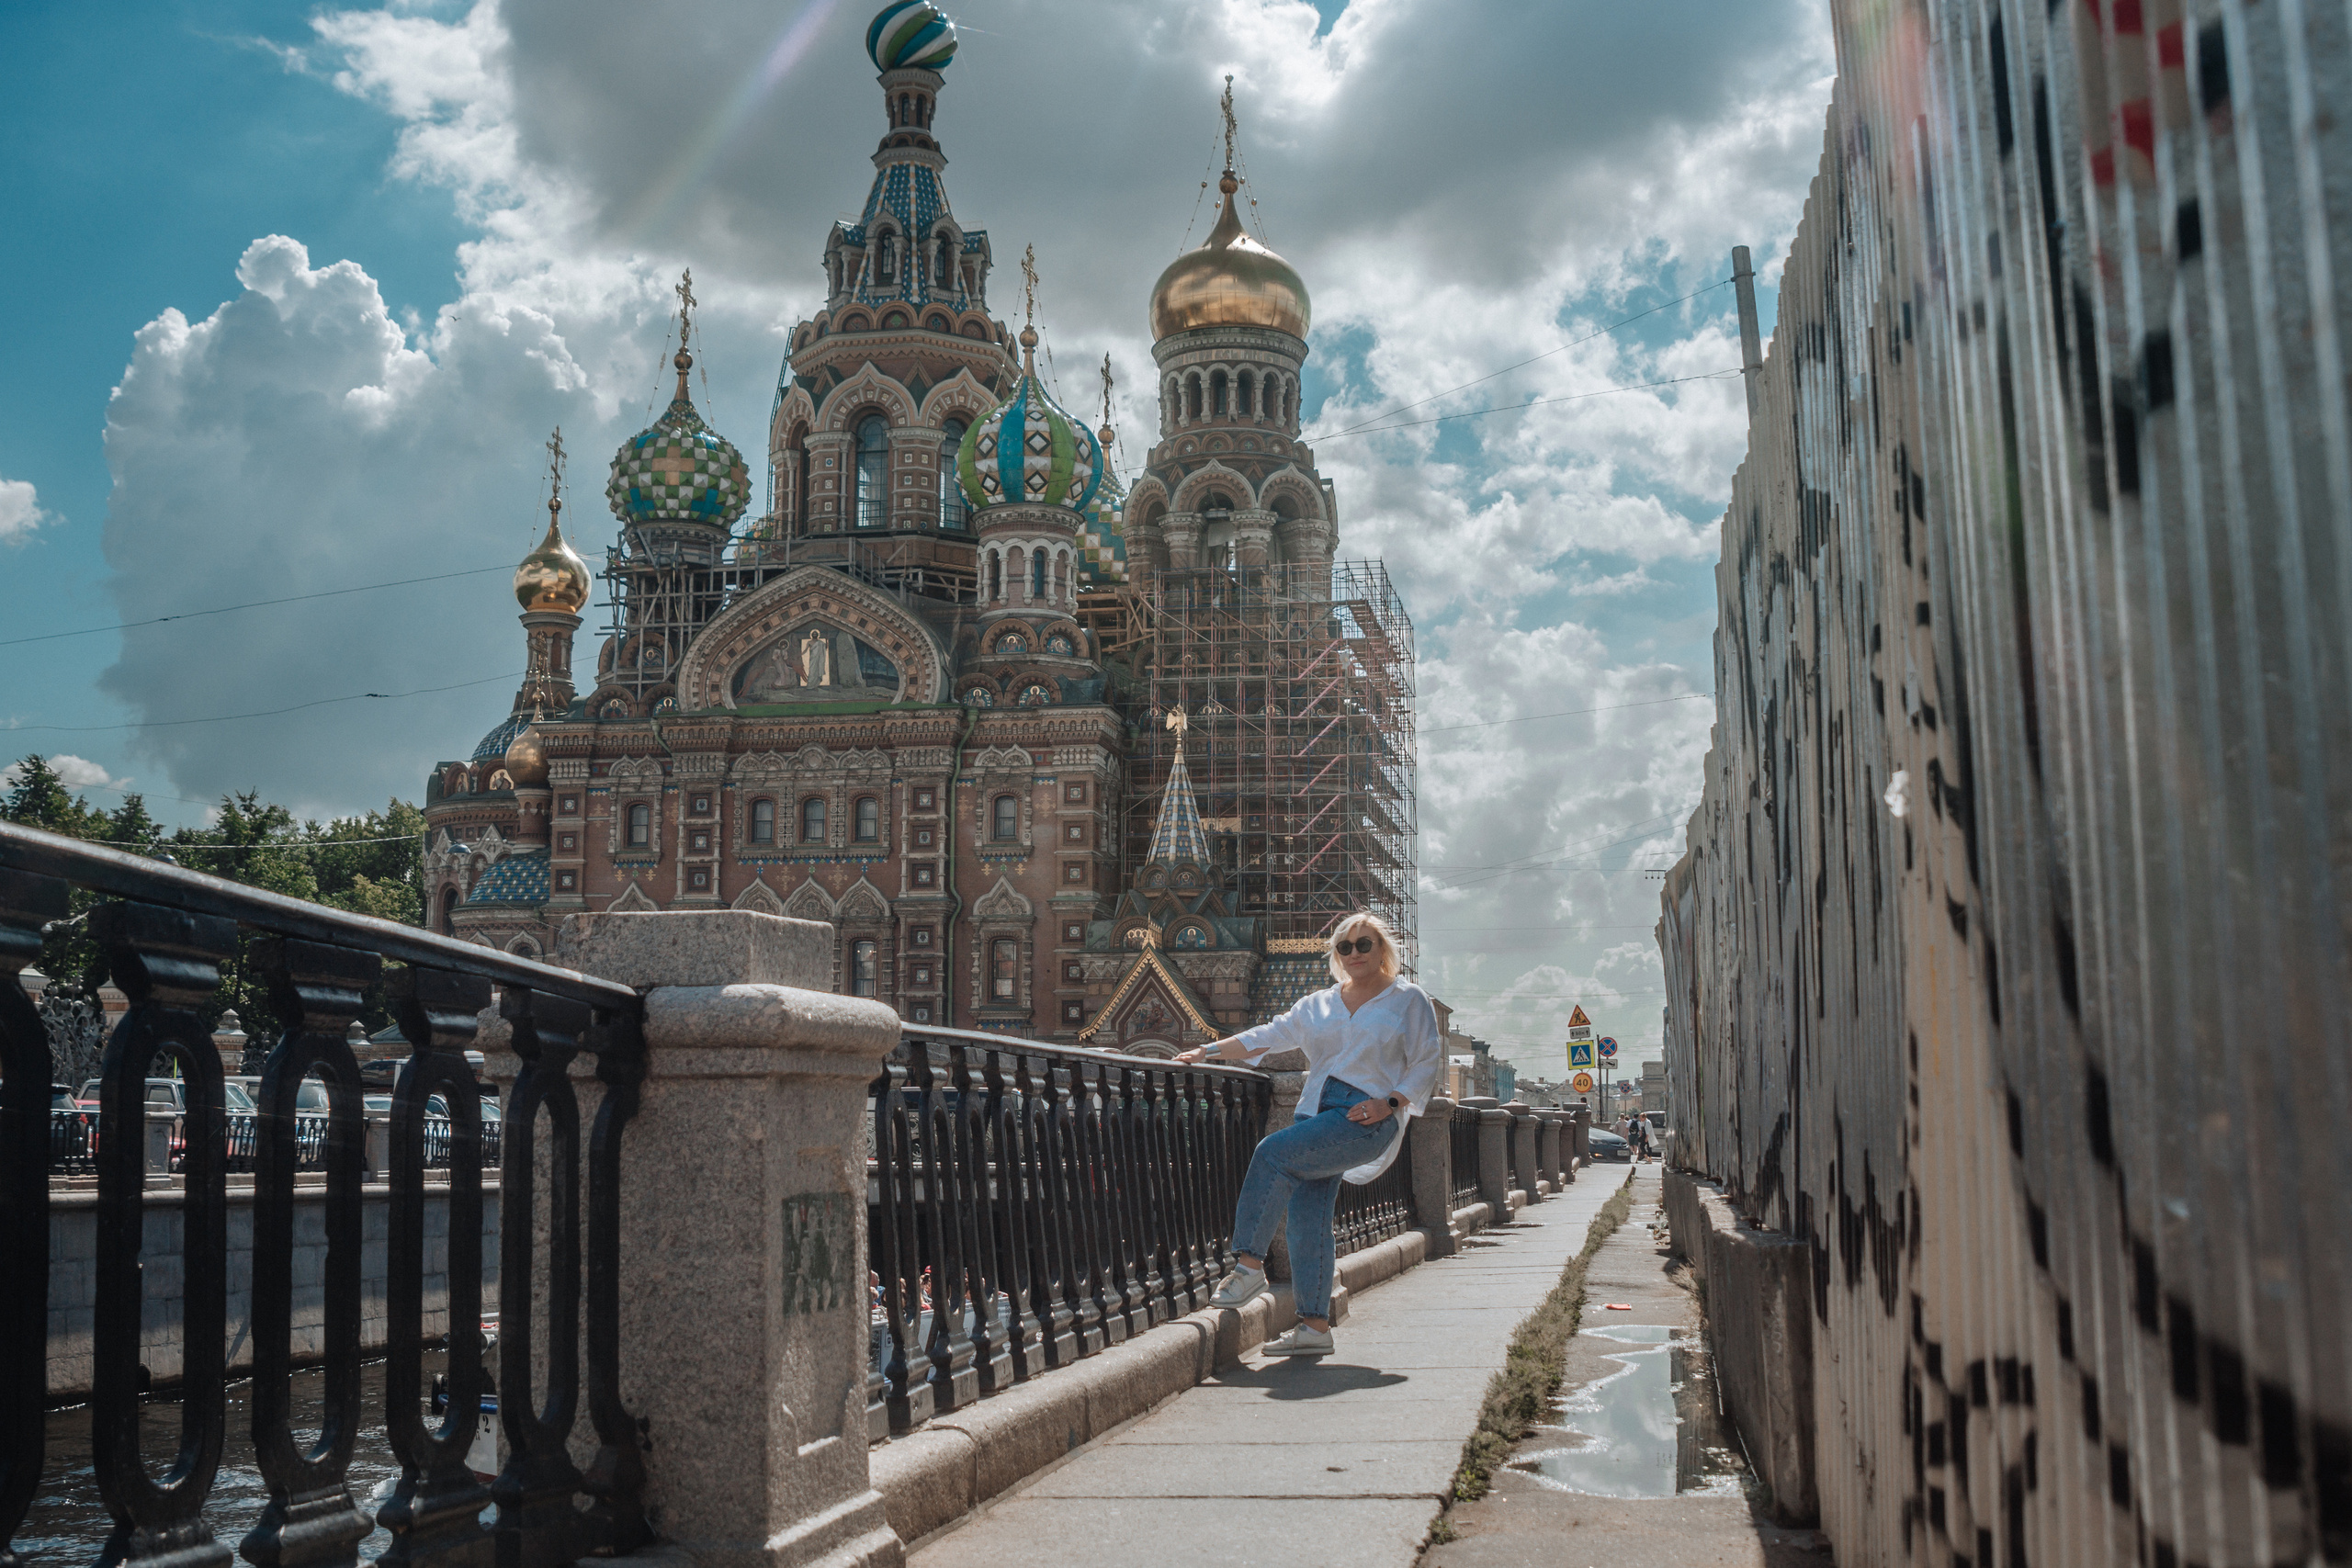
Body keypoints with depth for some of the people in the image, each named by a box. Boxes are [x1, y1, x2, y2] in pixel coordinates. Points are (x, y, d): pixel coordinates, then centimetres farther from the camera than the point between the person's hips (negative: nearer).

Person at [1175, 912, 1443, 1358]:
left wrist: (1389, 1103, -10)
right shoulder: (1319, 1004, 21)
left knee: (1274, 1151, -25)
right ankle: (1315, 1327, -1)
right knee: (1308, 1216, -5)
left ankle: (1249, 1264, -20)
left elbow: (1427, 1062, 4)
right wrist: (1210, 1050, 4)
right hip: (1317, 1111, 6)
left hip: (1369, 1119, -6)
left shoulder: (1409, 1000, 8)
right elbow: (1268, 1036, 16)